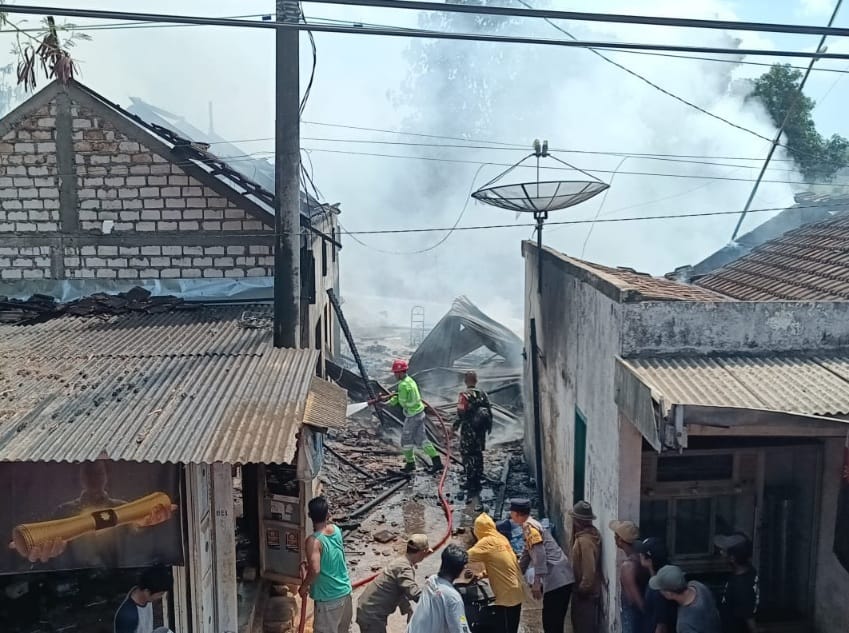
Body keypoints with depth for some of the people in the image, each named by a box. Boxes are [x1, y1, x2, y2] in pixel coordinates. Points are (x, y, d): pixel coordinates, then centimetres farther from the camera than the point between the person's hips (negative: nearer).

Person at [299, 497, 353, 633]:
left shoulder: (314, 541, -23)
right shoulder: (336, 529, -2)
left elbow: (315, 570, -33)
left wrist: (304, 586, -16)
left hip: (328, 598, -7)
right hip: (345, 591, 7)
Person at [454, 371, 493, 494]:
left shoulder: (464, 395, -14)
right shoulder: (483, 394, 5)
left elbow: (460, 414, -17)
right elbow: (489, 412, 9)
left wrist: (455, 426, -4)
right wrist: (489, 427, 20)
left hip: (468, 431, -6)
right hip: (481, 431, 6)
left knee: (468, 456, 1)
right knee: (478, 454, 17)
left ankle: (471, 482, -1)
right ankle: (477, 481, 25)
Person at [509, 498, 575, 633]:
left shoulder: (529, 526, -9)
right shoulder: (530, 525, 21)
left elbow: (539, 554, -20)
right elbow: (527, 554, 32)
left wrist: (536, 583, -21)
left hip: (557, 579, -10)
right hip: (561, 578, 10)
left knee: (551, 622, -4)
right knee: (555, 620, 17)